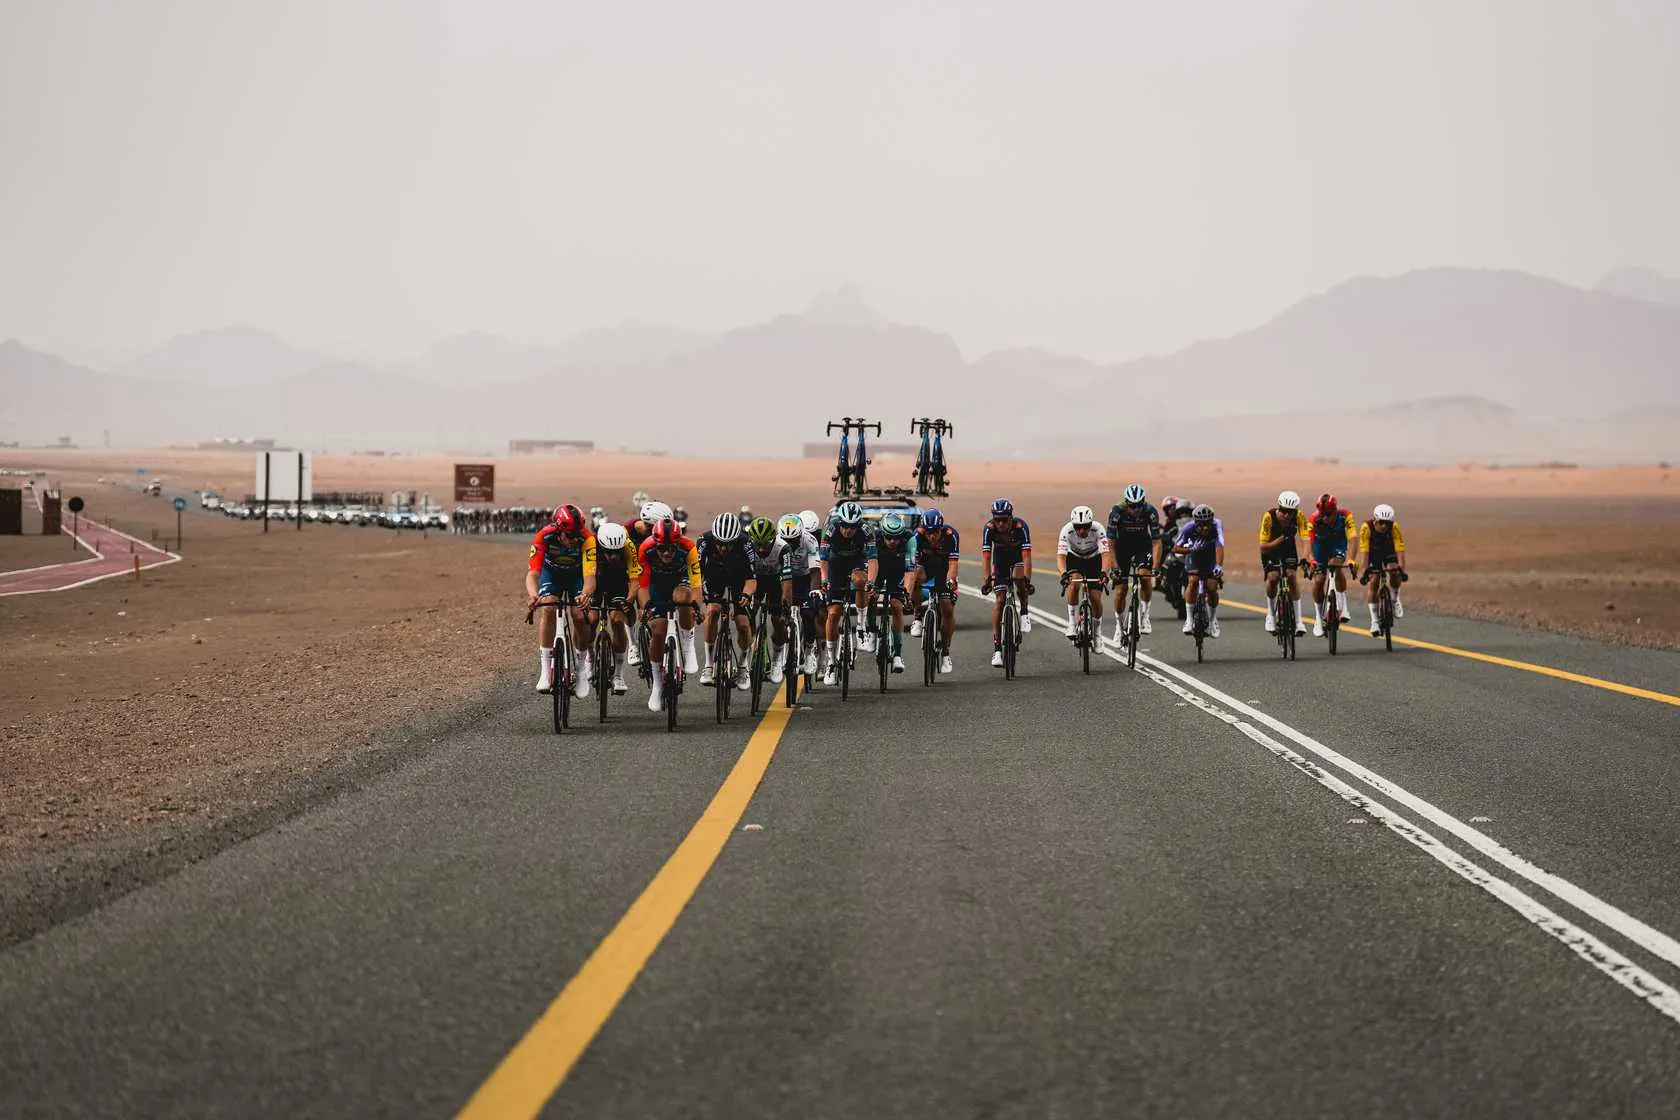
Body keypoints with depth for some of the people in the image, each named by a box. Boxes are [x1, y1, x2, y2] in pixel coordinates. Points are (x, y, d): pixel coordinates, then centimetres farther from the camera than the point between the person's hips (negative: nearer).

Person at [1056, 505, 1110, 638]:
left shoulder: (1098, 530, -32)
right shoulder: (1067, 531, -31)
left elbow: (1105, 554, -40)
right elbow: (1060, 556, -39)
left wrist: (1104, 572, -59)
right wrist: (1064, 574, -58)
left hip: (1094, 559, 0)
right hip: (1074, 558, 0)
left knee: (1095, 598, -8)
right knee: (1073, 583, -31)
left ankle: (1097, 631, 18)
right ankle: (1072, 623, -19)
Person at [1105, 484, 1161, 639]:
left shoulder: (1150, 512, -26)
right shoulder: (1116, 511, -28)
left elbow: (1156, 542, -23)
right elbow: (1111, 542, -24)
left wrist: (1155, 568, -31)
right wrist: (1115, 568, -30)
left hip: (1143, 544, 0)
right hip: (1122, 544, 0)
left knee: (1145, 576, -26)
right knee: (1120, 588, -5)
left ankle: (1144, 615, -9)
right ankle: (1119, 625, 13)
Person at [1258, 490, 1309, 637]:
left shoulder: (1299, 517, -27)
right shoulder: (1269, 517, -32)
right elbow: (1263, 547, -31)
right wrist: (1282, 537, -42)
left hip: (1288, 548, 2)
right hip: (1270, 548, -2)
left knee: (1292, 576, -18)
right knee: (1273, 577, -22)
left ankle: (1299, 620, -12)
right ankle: (1271, 615, 0)